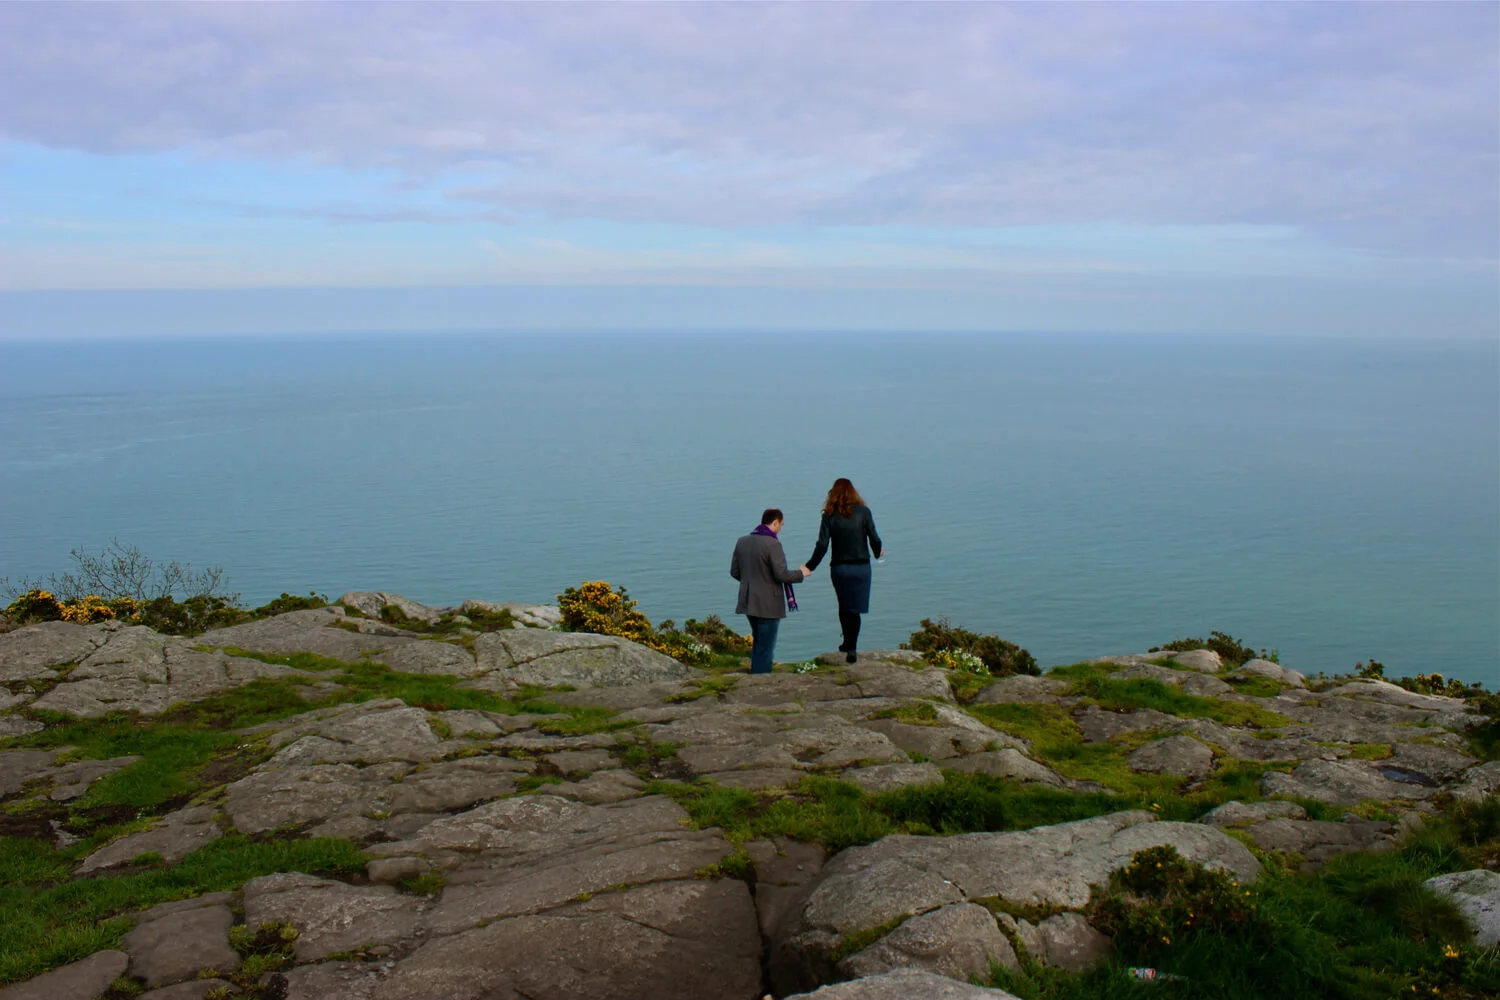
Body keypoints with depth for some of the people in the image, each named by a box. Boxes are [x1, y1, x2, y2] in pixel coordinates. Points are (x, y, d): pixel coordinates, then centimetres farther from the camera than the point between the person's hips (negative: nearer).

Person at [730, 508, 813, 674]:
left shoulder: (742, 541, 5)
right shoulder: (772, 544, -18)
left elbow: (734, 571, 9)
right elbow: (781, 574, -20)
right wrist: (801, 573, -3)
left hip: (749, 602, 7)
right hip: (768, 604, -7)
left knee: (757, 643, 22)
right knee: (765, 648, 2)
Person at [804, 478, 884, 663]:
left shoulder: (829, 515, -4)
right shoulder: (863, 512, -4)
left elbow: (822, 545, -7)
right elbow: (874, 539, -3)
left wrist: (810, 566, 3)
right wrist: (878, 552, 19)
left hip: (838, 568, 1)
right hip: (861, 567, -1)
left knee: (844, 607, 18)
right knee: (854, 608, 5)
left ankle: (848, 644, 23)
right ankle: (851, 648, 2)